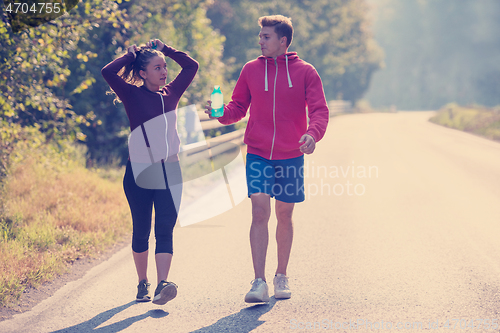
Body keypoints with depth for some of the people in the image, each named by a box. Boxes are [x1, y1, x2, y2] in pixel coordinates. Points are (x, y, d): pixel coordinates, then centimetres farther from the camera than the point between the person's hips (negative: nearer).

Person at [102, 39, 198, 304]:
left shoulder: (171, 93, 10)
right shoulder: (133, 95, -2)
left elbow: (191, 66, 17)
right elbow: (108, 72, -16)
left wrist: (164, 49, 11)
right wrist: (131, 55, -2)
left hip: (169, 169, 3)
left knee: (165, 228, -8)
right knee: (141, 230, 6)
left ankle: (162, 285, -17)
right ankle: (143, 284, 21)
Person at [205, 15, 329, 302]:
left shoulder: (305, 72, -1)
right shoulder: (251, 70, 6)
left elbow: (319, 110, -7)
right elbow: (239, 107, 10)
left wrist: (313, 133, -26)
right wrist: (220, 112, -11)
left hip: (290, 156, 0)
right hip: (258, 153, 0)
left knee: (285, 215, 11)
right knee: (260, 211, -13)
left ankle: (282, 277, 27)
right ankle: (260, 283, -15)